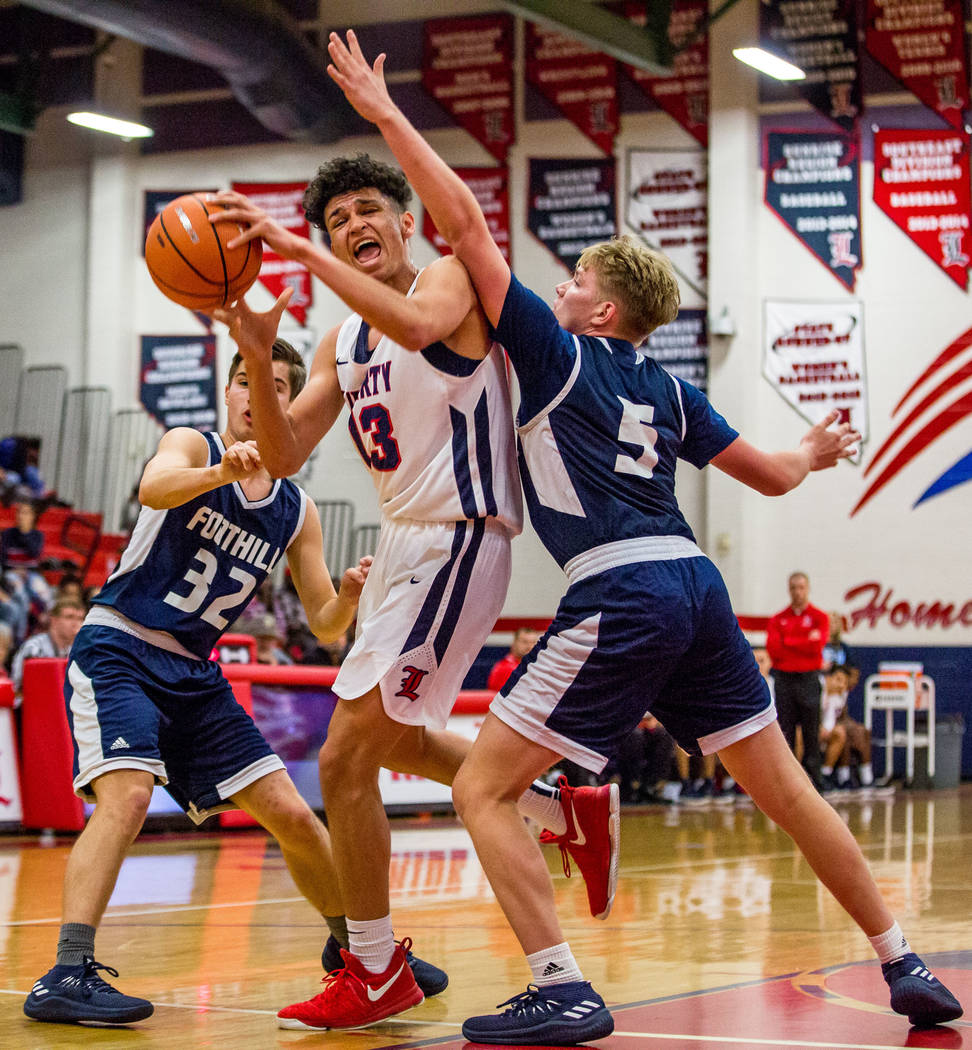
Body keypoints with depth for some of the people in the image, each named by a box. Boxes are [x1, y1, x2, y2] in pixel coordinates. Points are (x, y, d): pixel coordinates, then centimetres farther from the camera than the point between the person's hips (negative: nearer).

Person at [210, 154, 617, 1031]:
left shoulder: (452, 277, -9)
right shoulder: (342, 344, 14)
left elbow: (419, 326, -34)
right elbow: (285, 456, 4)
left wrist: (299, 253, -35)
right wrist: (257, 361, -13)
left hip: (457, 540, -10)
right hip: (407, 541, 10)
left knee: (345, 760, -10)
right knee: (392, 738, 26)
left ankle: (376, 975, 3)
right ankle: (570, 813, 37)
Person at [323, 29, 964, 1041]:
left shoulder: (556, 350, 5)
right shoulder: (667, 390, 20)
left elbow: (466, 224, 0)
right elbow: (771, 475, 27)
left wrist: (385, 113, 6)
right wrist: (815, 452, 50)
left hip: (619, 598, -7)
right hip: (694, 582, 7)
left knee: (482, 789, -2)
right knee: (784, 788, 15)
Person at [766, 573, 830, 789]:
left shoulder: (819, 617, 6)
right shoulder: (777, 620, 11)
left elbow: (816, 646, -9)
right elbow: (773, 649, -2)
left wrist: (787, 642, -3)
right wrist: (803, 644, -6)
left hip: (809, 679, -2)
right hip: (783, 679, 2)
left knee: (811, 732, -1)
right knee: (785, 732, 0)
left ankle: (812, 777, 4)